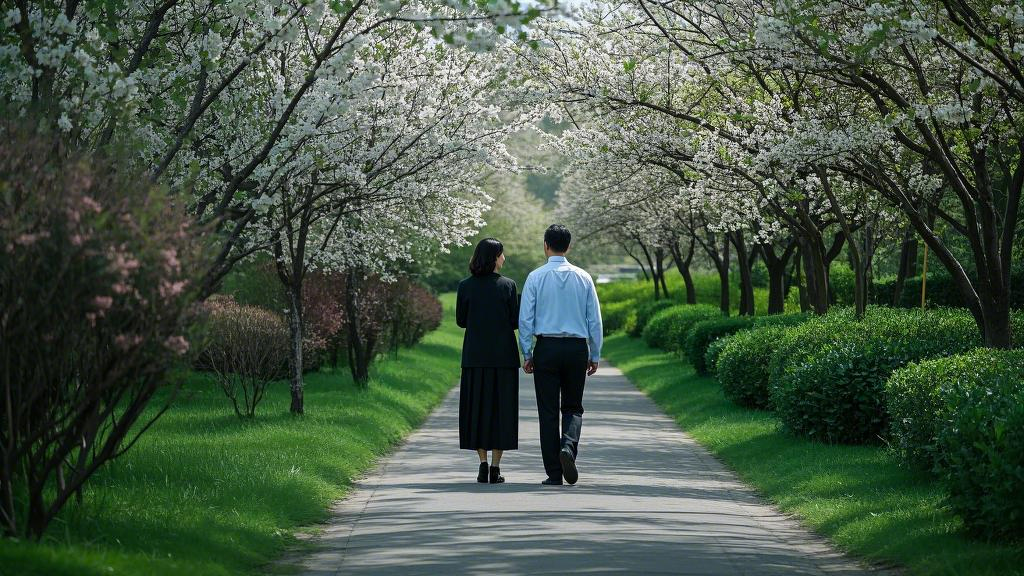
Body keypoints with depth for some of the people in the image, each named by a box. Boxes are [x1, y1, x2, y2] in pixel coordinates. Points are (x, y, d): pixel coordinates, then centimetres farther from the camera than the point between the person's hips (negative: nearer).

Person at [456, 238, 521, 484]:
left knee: (476, 408, 9)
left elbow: (460, 320, 4)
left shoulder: (465, 286, -1)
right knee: (501, 407, 4)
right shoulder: (508, 285, -6)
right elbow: (514, 321, -4)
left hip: (475, 355, 1)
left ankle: (483, 463, 2)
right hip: (503, 354, -1)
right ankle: (495, 467, 1)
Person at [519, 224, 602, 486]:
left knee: (548, 411, 4)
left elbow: (525, 319, -4)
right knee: (573, 407, 14)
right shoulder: (583, 277, 3)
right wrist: (595, 355, 11)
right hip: (577, 347, 2)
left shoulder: (536, 277, -2)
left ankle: (554, 474, 2)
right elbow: (595, 320, 4)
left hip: (547, 348, -1)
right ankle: (569, 446, -15)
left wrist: (527, 354, 3)